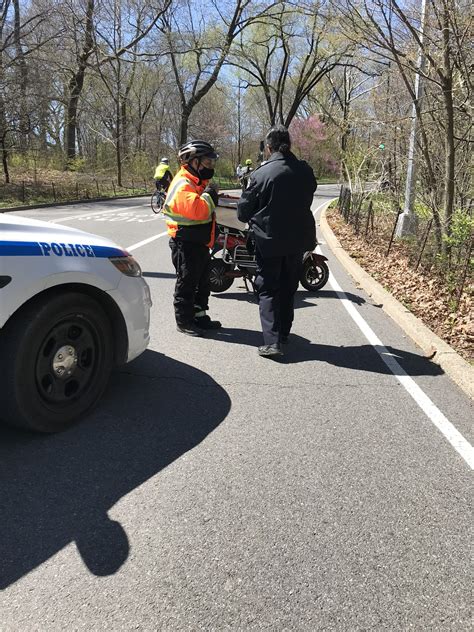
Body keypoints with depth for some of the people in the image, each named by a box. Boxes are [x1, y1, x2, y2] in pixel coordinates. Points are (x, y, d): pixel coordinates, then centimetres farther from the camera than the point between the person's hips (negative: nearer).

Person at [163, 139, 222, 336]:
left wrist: (212, 196, 8)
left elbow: (205, 209, 25)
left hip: (200, 243, 10)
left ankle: (199, 315, 31)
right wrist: (209, 194, -20)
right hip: (186, 244, -10)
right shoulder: (183, 185, -18)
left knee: (203, 283, 18)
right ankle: (184, 321, 10)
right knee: (186, 283, -1)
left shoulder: (198, 182, 16)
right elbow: (196, 209, -32)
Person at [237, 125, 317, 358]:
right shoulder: (306, 171, -1)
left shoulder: (260, 174, -14)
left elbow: (243, 212, -7)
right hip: (298, 240, 4)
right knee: (288, 288, 17)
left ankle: (272, 341, -8)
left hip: (268, 241, -4)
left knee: (268, 290, 3)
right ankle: (283, 334, 28)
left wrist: (254, 221, 13)